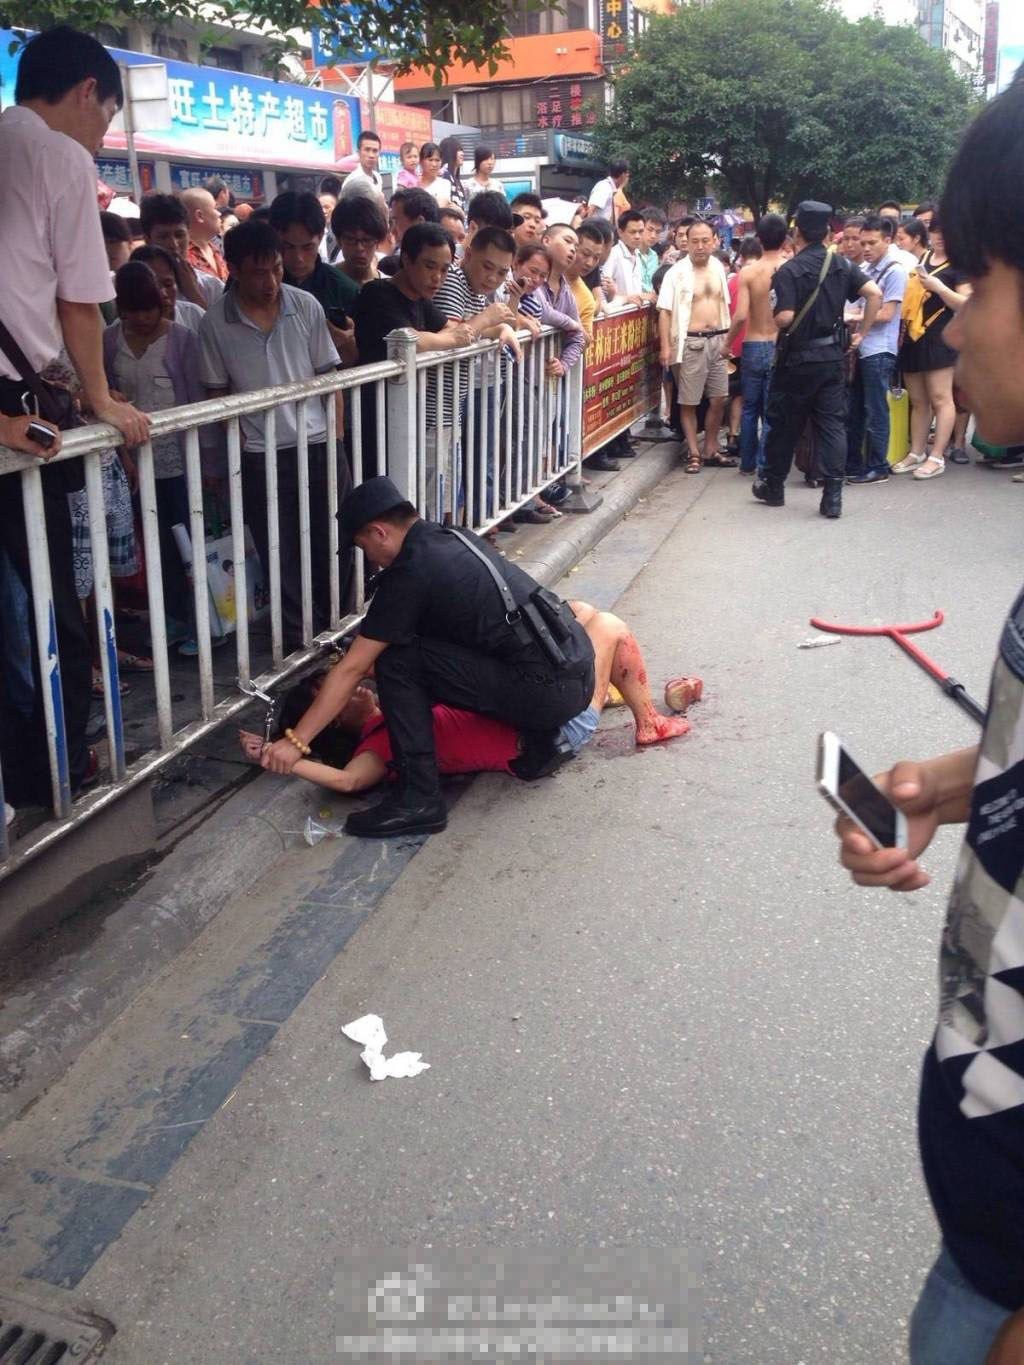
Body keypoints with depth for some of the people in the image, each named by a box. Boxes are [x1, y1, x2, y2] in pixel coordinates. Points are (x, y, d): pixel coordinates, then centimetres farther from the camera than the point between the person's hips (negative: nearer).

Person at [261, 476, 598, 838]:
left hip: (549, 691, -9)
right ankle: (543, 742, 20)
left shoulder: (409, 574, -8)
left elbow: (352, 670, -7)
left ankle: (418, 799, -4)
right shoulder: (455, 539, 16)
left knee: (398, 663, -7)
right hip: (581, 674, 9)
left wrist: (296, 741, -2)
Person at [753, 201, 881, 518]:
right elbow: (875, 293, -5)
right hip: (832, 357, 4)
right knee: (833, 424, 2)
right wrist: (862, 331, 3)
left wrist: (773, 319, 1)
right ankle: (833, 497, -3)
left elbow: (784, 318, -21)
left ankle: (773, 486, 25)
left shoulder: (788, 271, -12)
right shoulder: (842, 265, 4)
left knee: (784, 424, 11)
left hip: (797, 359, -4)